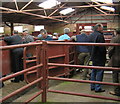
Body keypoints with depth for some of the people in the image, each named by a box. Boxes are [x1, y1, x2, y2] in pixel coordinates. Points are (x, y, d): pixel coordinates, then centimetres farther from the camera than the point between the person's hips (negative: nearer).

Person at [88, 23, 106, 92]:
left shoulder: (90, 35, 9)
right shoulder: (100, 35, -18)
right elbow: (102, 47, -22)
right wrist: (104, 53, -7)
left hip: (93, 56, 9)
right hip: (100, 57, -9)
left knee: (94, 71, 16)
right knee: (99, 72, -1)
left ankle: (92, 86, 23)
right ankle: (98, 88, 5)